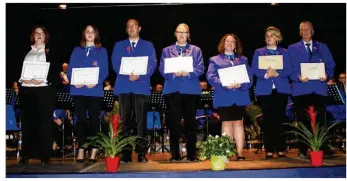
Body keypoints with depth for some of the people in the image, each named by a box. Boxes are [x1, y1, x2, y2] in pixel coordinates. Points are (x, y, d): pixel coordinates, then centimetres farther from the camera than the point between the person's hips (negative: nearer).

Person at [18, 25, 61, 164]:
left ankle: (45, 155, 1)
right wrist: (22, 79, -5)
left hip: (44, 90, -3)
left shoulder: (51, 51, 8)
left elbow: (56, 71, -1)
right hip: (26, 90, 3)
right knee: (27, 121, 3)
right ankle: (26, 154, 10)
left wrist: (43, 80, -15)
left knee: (44, 122, -4)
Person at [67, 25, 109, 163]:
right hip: (78, 90, 2)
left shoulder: (102, 51, 8)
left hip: (95, 90, -1)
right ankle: (81, 150, 7)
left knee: (94, 119, 2)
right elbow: (70, 69, 8)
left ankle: (94, 151, 7)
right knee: (81, 119, 2)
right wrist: (74, 81, -11)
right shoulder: (77, 51, 14)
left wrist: (96, 82, -17)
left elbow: (105, 71, 0)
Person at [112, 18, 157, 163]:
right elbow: (115, 65, 6)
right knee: (124, 120, 0)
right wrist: (128, 75, -12)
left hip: (141, 87, -1)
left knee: (141, 120, -3)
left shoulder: (148, 45, 13)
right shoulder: (119, 45, 16)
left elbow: (152, 65, 3)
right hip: (124, 86, 1)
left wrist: (139, 75, -14)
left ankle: (141, 153, 1)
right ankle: (125, 154, 5)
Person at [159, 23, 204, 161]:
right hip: (173, 89, 0)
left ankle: (192, 154, 12)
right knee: (174, 121, 0)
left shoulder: (196, 50, 12)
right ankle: (175, 154, 8)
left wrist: (188, 73, -16)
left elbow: (200, 69, 2)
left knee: (190, 121, 3)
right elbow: (162, 69, 4)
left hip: (191, 89, 0)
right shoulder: (167, 50, 14)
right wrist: (174, 74, -15)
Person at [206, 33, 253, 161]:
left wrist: (241, 84, -14)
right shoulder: (215, 60, 12)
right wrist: (224, 84, -19)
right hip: (224, 97, -2)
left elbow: (250, 76, 6)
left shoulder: (243, 60, 19)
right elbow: (210, 77, -3)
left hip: (240, 96, 2)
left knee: (238, 123, 2)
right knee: (227, 123, -1)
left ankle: (240, 153, 5)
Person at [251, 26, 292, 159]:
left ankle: (281, 149, 6)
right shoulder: (258, 52, 12)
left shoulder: (284, 52, 12)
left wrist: (277, 73, -17)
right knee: (268, 120, 0)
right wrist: (265, 75, -18)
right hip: (265, 90, 0)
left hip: (281, 89, 0)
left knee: (280, 119, 0)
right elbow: (255, 70, 0)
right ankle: (269, 150, 5)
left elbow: (288, 70, 1)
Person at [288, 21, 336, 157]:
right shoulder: (292, 49, 12)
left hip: (319, 88, 1)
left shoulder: (323, 47, 16)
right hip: (301, 89, -1)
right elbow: (289, 68, 3)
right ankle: (303, 150, 8)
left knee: (319, 120, 0)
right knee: (303, 121, 1)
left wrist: (327, 75, -11)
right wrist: (298, 77, -15)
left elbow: (330, 65, 9)